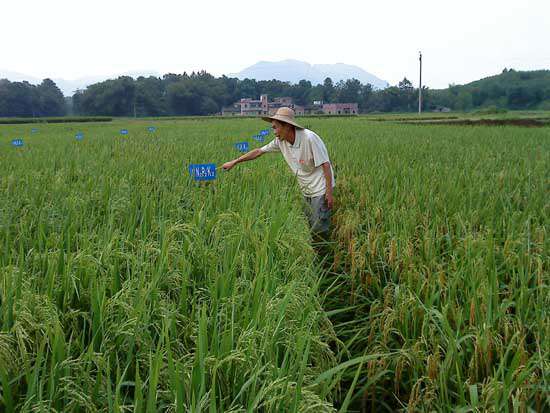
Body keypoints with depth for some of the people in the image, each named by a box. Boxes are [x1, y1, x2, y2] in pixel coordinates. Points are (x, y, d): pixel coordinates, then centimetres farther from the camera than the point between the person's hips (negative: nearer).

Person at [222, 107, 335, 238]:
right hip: (306, 191, 7)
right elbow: (259, 151, 7)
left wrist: (329, 192, -22)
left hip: (320, 189, -7)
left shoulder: (309, 138, -24)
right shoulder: (281, 141, -3)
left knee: (319, 228, -7)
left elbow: (325, 164, -22)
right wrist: (234, 162, 9)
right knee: (310, 224, 12)